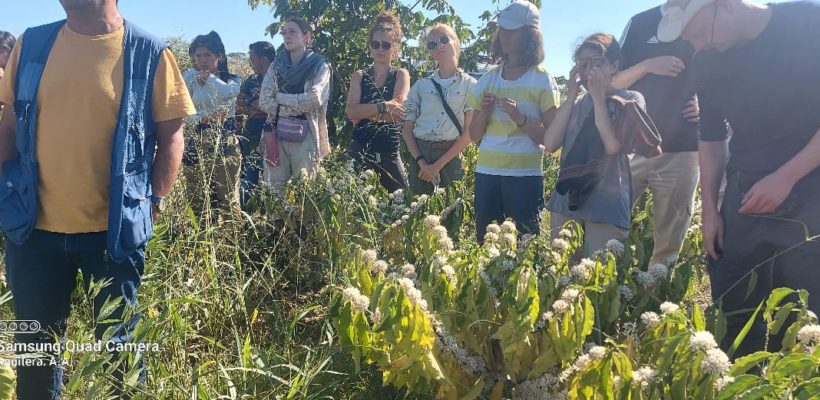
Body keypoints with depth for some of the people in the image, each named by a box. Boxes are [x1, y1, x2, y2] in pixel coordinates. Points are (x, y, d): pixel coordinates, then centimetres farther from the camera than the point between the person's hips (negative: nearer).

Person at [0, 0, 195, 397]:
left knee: (117, 340, 14)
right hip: (34, 225, 3)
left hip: (114, 229, -3)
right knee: (35, 342, 18)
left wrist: (154, 202, -8)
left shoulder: (149, 53, -6)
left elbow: (170, 135, -2)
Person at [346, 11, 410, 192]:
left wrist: (364, 112, -11)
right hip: (360, 151, 1)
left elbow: (397, 112, -13)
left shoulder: (401, 75, 4)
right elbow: (351, 112, -7)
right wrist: (384, 107, -16)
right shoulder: (359, 76, 8)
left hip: (389, 153, -1)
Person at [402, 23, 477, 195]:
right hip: (419, 154, 2)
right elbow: (407, 131, 7)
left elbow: (469, 133, -3)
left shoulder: (469, 84, 4)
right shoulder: (421, 85, 10)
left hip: (451, 156, -2)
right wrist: (422, 163, -8)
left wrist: (438, 165, -9)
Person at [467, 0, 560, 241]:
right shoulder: (488, 80, 11)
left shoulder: (542, 81, -1)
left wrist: (520, 117, -19)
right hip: (487, 173, 4)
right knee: (485, 242, 5)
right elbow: (474, 136, 13)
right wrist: (484, 112, -6)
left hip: (525, 176, -3)